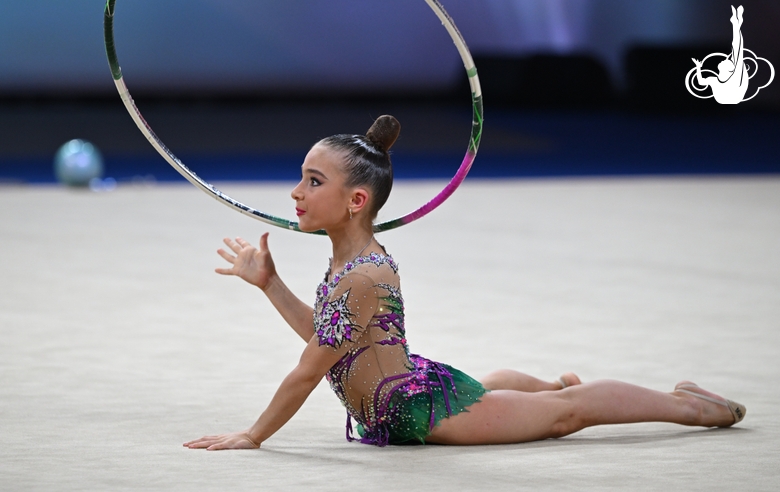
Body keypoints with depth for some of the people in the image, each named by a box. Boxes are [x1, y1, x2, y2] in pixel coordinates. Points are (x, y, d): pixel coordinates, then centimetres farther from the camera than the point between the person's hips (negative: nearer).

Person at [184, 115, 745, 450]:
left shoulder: (362, 277, -29)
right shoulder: (357, 257, 1)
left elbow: (308, 372, -27)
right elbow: (325, 336, 12)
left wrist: (253, 435, -21)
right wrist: (269, 282, 10)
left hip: (430, 409, -8)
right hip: (422, 389, 8)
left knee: (567, 410, 8)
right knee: (488, 385, 41)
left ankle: (683, 403, 22)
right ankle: (555, 382, 68)